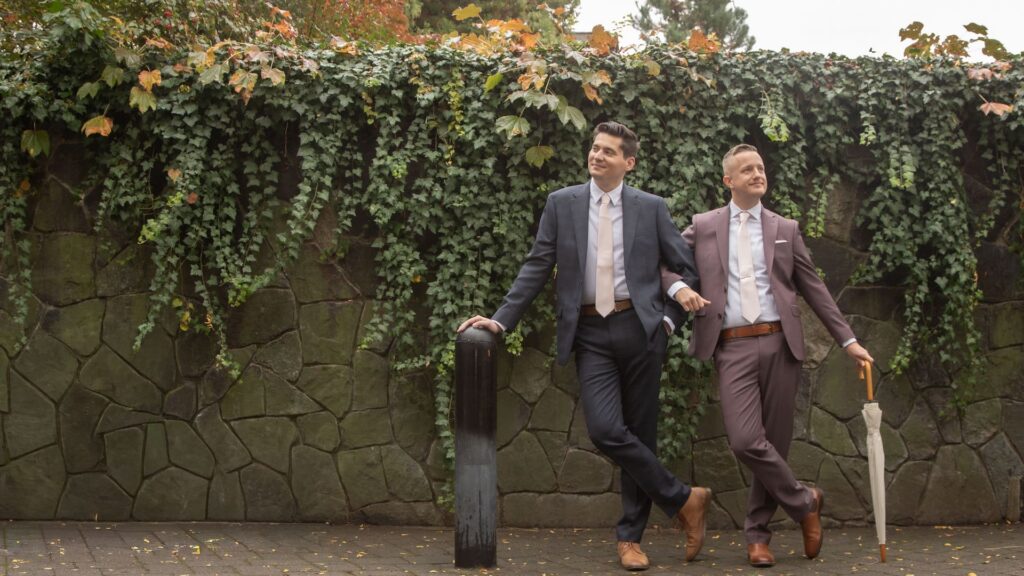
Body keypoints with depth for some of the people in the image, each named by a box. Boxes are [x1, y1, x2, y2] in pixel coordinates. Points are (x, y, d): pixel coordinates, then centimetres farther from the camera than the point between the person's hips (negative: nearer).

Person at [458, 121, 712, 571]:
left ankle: (631, 537, 17)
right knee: (605, 429, -16)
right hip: (590, 334, 0)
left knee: (639, 432, 3)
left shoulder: (651, 208, 6)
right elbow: (537, 267, 6)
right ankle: (683, 500, 2)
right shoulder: (562, 204, 7)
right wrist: (501, 319, -1)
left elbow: (686, 267, 12)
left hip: (639, 328, 0)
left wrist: (670, 318, 1)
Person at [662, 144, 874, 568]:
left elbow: (814, 289, 13)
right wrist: (678, 288, -9)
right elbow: (660, 262, 13)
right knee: (745, 441, -15)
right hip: (733, 347, -1)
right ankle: (804, 501, 8)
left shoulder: (785, 229, 12)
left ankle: (758, 534, 18)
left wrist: (848, 341, 9)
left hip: (779, 343, 1)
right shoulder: (703, 227, 10)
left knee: (775, 441, 3)